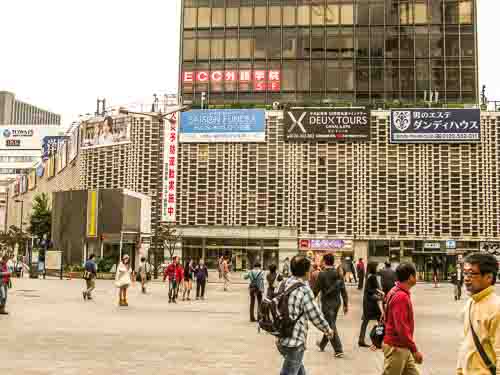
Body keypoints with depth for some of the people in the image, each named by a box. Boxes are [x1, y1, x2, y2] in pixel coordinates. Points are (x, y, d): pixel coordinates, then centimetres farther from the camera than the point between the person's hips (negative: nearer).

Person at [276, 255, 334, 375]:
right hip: (294, 343, -8)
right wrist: (328, 330, 4)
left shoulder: (285, 284, 4)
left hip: (282, 339, 8)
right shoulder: (304, 290, -19)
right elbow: (316, 316, -14)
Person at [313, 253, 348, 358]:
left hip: (327, 303, -6)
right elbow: (343, 290, 1)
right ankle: (322, 345, 37)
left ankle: (338, 350, -5)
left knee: (331, 326, -1)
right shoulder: (339, 274, 0)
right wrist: (346, 304, 7)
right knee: (330, 324, 19)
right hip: (337, 302, 6)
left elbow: (316, 290, -12)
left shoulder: (322, 274, -14)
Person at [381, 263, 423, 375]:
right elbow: (401, 327, -25)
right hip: (396, 348, -10)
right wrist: (414, 350, -20)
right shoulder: (401, 297, -21)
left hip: (403, 348, 10)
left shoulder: (398, 292, 10)